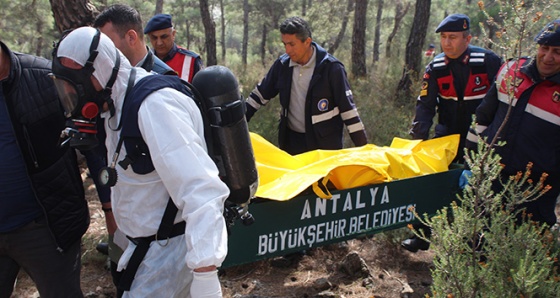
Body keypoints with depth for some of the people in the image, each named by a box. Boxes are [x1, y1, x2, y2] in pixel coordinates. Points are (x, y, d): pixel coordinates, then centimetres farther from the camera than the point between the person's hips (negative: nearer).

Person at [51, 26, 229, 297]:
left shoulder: (155, 104, -25)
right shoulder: (119, 107, 8)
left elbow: (201, 192, -32)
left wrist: (205, 276, -35)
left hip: (172, 249, -9)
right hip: (148, 245, 9)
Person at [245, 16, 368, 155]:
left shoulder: (330, 67, -17)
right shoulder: (282, 64, -3)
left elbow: (347, 107, -14)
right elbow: (261, 93, 8)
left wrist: (362, 146, -14)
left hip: (325, 142, -4)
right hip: (292, 140, 4)